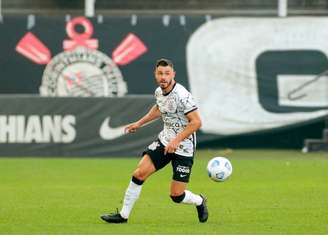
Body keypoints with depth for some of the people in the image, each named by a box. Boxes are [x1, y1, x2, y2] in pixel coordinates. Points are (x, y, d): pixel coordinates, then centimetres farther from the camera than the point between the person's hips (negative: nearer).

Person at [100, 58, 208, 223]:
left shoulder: (181, 96, -23)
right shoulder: (159, 92, 2)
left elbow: (196, 122, -25)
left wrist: (177, 141, -30)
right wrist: (139, 123, 26)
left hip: (183, 147, -7)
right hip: (164, 141, 7)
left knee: (176, 196, -5)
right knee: (139, 173, -7)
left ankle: (199, 201, 29)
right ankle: (123, 215, 4)